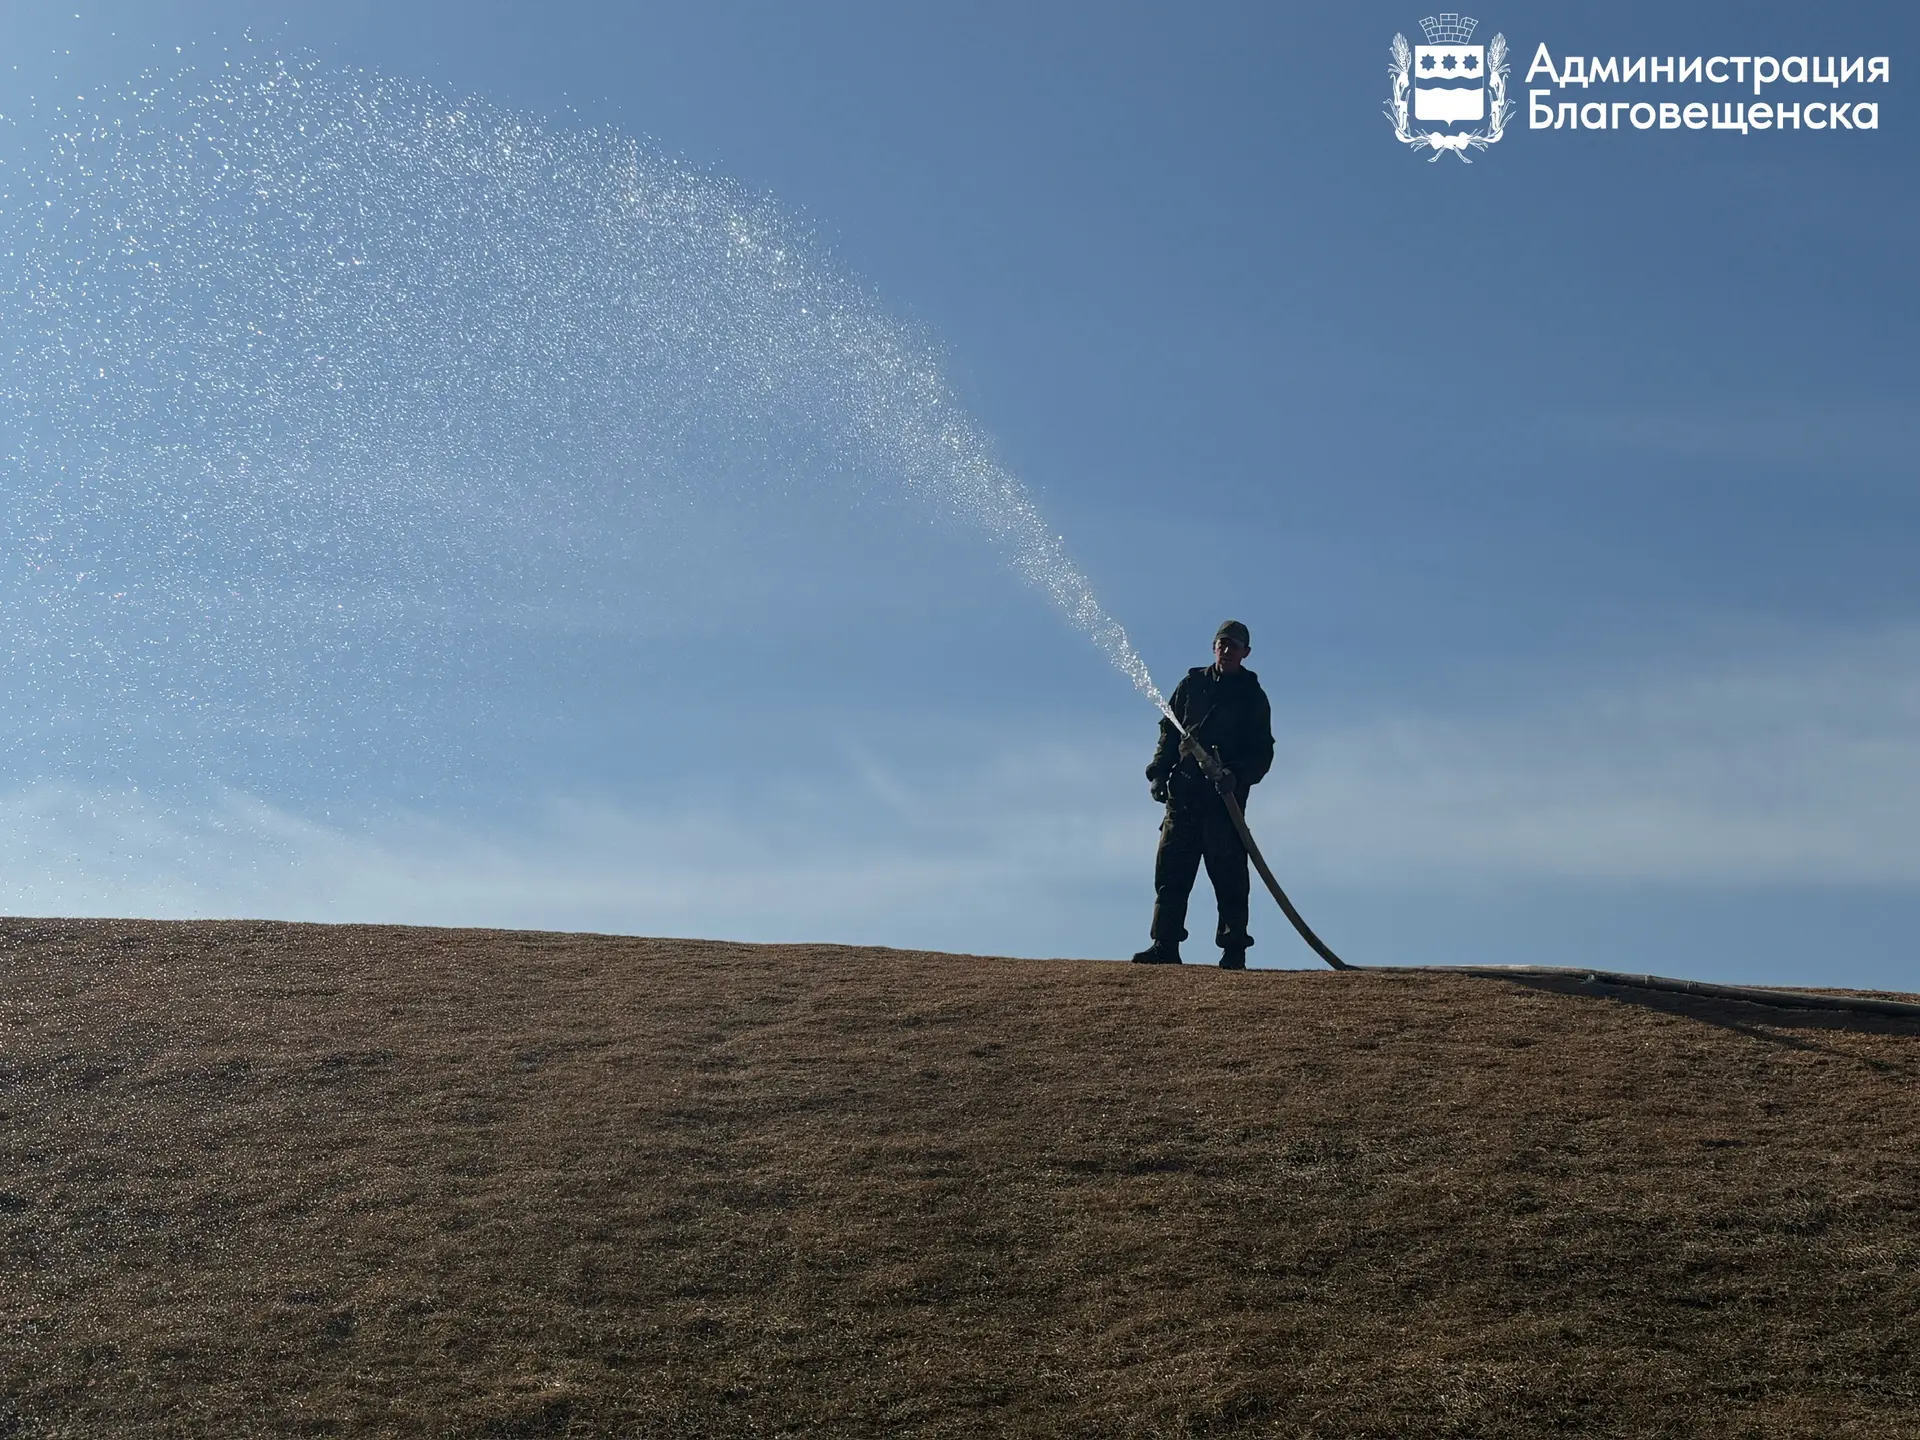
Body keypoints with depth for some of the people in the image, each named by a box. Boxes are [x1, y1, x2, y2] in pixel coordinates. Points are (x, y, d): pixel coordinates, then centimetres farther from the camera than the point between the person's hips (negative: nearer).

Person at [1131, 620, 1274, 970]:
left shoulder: (1253, 697, 7)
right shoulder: (1192, 684, 14)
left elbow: (1262, 753, 2)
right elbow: (1169, 731, 16)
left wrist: (1237, 776, -16)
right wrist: (1158, 772, 3)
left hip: (1226, 796, -3)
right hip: (1183, 792, 3)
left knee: (1228, 874, -3)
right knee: (1171, 868, -1)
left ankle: (1234, 950, 2)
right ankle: (1165, 944, 2)